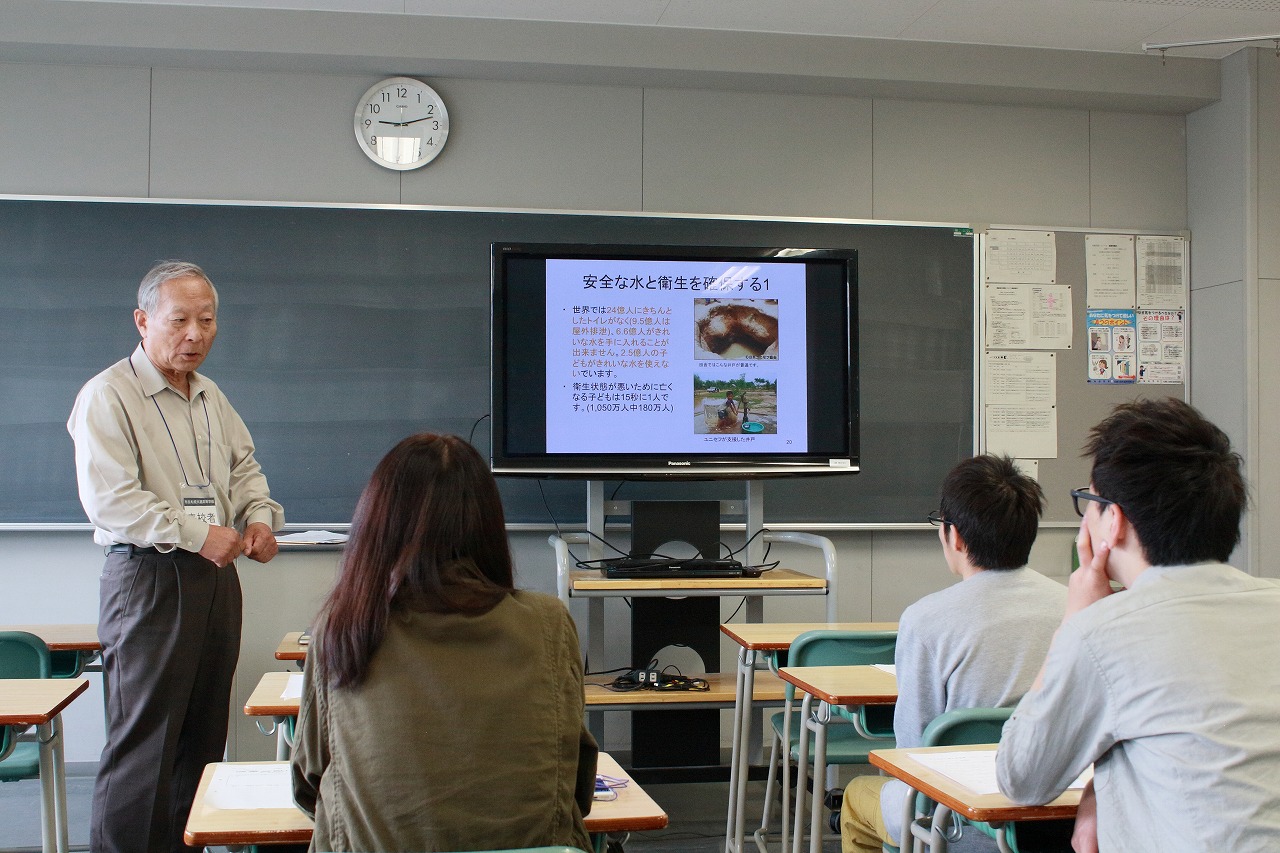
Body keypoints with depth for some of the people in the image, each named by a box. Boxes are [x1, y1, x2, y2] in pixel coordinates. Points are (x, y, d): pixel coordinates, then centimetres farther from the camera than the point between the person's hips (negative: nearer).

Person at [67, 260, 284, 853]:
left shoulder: (211, 398, 16)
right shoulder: (107, 397, -9)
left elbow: (243, 467, 26)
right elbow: (110, 500, -19)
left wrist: (259, 516, 5)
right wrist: (197, 535, -22)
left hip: (216, 578, 8)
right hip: (149, 581, -8)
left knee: (204, 734, 12)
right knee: (143, 743, -7)